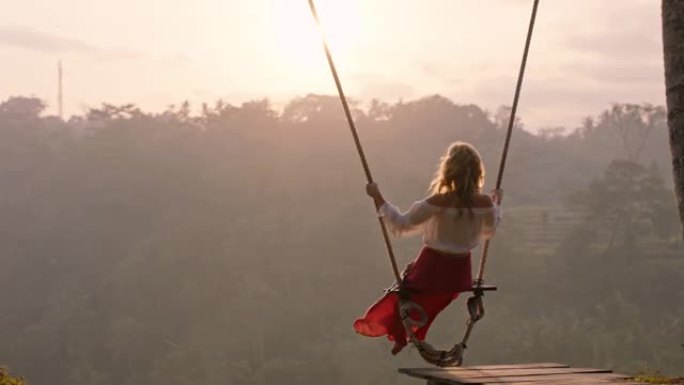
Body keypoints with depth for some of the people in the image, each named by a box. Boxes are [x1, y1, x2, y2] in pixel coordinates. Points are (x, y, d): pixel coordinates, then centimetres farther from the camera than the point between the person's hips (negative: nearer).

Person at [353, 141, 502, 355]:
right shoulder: (485, 203, -14)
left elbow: (401, 225, -15)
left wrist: (378, 197, -9)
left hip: (431, 269, -4)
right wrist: (497, 204, 21)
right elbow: (488, 232, 8)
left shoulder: (438, 202, -25)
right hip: (459, 272, 4)